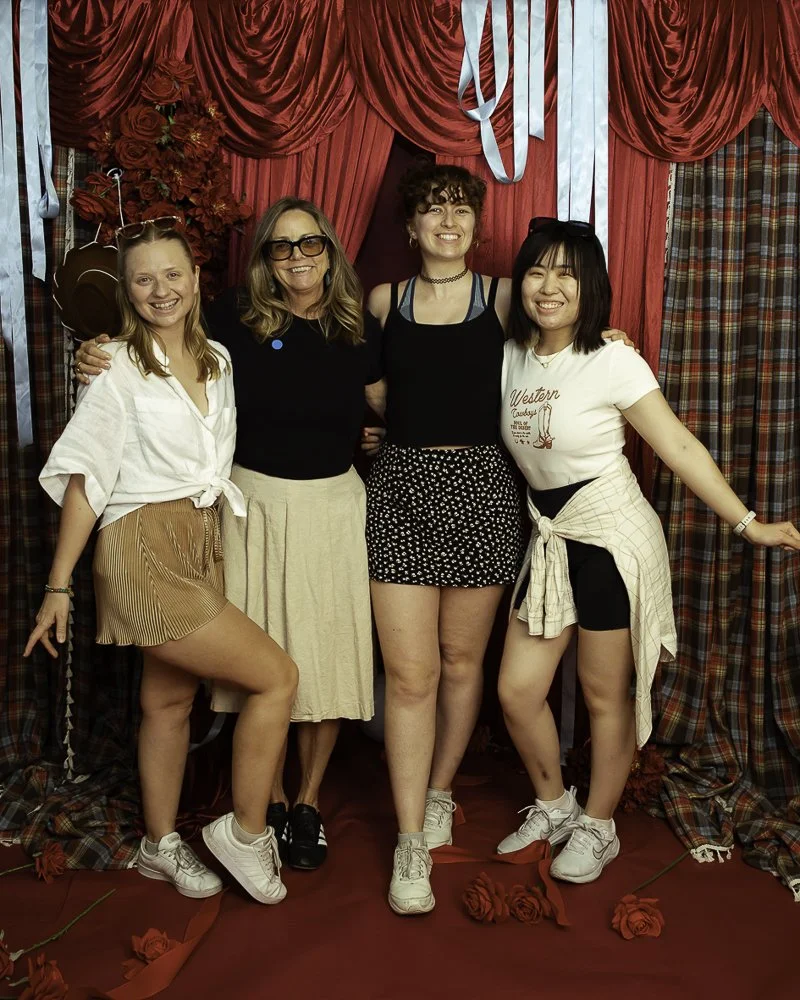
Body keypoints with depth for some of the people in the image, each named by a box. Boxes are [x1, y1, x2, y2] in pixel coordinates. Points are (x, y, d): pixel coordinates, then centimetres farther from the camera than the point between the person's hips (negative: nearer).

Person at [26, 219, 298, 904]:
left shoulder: (218, 359, 10)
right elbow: (84, 481, -7)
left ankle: (161, 845, 33)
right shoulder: (119, 369, -7)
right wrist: (59, 587, -7)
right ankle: (247, 832, 9)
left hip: (203, 545, 6)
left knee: (171, 699, 16)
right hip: (145, 550, -6)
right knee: (276, 676, -8)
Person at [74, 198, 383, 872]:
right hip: (255, 503, -1)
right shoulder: (236, 318, -4)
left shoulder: (360, 331, 3)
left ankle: (310, 802, 25)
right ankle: (272, 802, 25)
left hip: (333, 504, 2)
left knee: (327, 655, 5)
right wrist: (100, 358, -13)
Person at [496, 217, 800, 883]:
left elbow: (679, 447, -12)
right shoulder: (511, 357, 3)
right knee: (517, 689, 5)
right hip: (550, 539, 6)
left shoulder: (612, 362, -12)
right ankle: (553, 806, 32)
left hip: (612, 538, -5)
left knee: (604, 695, 6)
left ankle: (597, 827, 29)